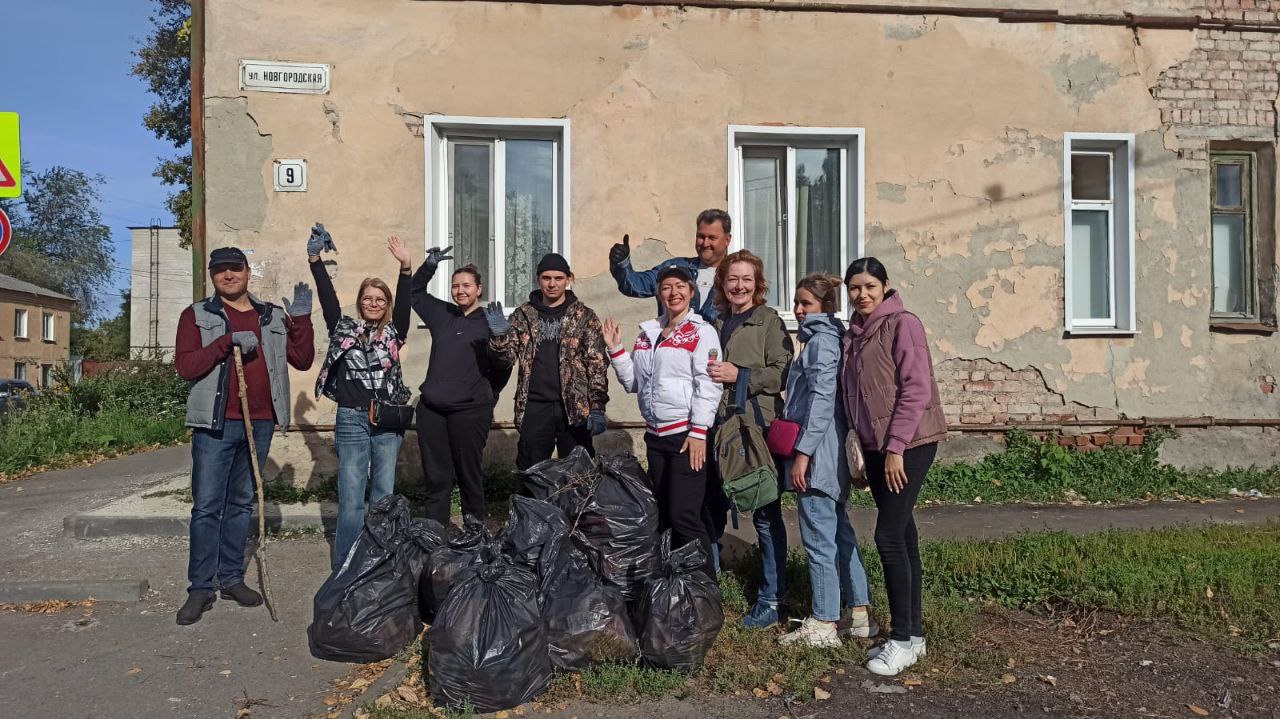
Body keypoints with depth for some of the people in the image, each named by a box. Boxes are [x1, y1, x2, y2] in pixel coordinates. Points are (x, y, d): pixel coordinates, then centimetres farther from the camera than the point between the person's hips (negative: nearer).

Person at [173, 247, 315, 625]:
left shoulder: (274, 317, 12)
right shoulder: (196, 315, 3)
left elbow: (303, 360, 6)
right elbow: (185, 366, -9)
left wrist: (301, 319, -5)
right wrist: (228, 342, -19)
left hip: (260, 423, 3)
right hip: (216, 424, -3)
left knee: (242, 504, 12)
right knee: (207, 507, -2)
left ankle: (231, 578, 22)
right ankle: (201, 588, 7)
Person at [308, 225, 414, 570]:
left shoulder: (393, 332, 7)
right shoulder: (344, 328, 7)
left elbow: (404, 302, -6)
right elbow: (328, 297, -2)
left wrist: (406, 267, -20)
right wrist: (315, 259, -13)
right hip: (351, 419, -1)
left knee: (384, 494, 9)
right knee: (351, 497, -1)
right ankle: (345, 566, 8)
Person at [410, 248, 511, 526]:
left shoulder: (489, 323, -1)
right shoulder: (441, 314, 13)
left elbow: (503, 366, -5)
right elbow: (415, 293, 25)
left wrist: (486, 398, -10)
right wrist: (429, 266, 14)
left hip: (469, 411, -4)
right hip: (431, 409, 4)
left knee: (469, 476, 5)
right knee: (436, 477, 8)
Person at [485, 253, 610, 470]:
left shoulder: (584, 316, 3)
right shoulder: (523, 315, 9)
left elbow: (597, 364, -1)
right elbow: (508, 357, 8)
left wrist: (597, 407, -9)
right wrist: (499, 335, -13)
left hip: (574, 407, -2)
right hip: (534, 408, 2)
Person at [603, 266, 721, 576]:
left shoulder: (701, 332, -5)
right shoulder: (648, 333, 15)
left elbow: (708, 385, -12)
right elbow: (633, 382, 17)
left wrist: (699, 432, -18)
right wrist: (615, 348, 6)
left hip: (687, 435, -7)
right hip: (656, 435, 7)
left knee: (683, 516, -9)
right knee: (663, 516, 14)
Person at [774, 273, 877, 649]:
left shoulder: (821, 341, -12)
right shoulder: (830, 339, 17)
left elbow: (821, 401, -19)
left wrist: (803, 452, -20)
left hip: (818, 455, -10)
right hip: (833, 457, 10)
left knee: (819, 538, -3)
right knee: (841, 533, 15)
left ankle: (823, 625, 5)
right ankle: (859, 615, 23)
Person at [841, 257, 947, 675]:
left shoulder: (902, 324, -10)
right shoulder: (855, 332, 13)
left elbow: (916, 390, -16)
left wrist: (896, 447, -18)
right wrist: (868, 448, 15)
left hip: (908, 444, -8)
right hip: (876, 445, 8)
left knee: (889, 535, -10)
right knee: (901, 534, 11)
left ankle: (904, 638, 2)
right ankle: (913, 633, 20)